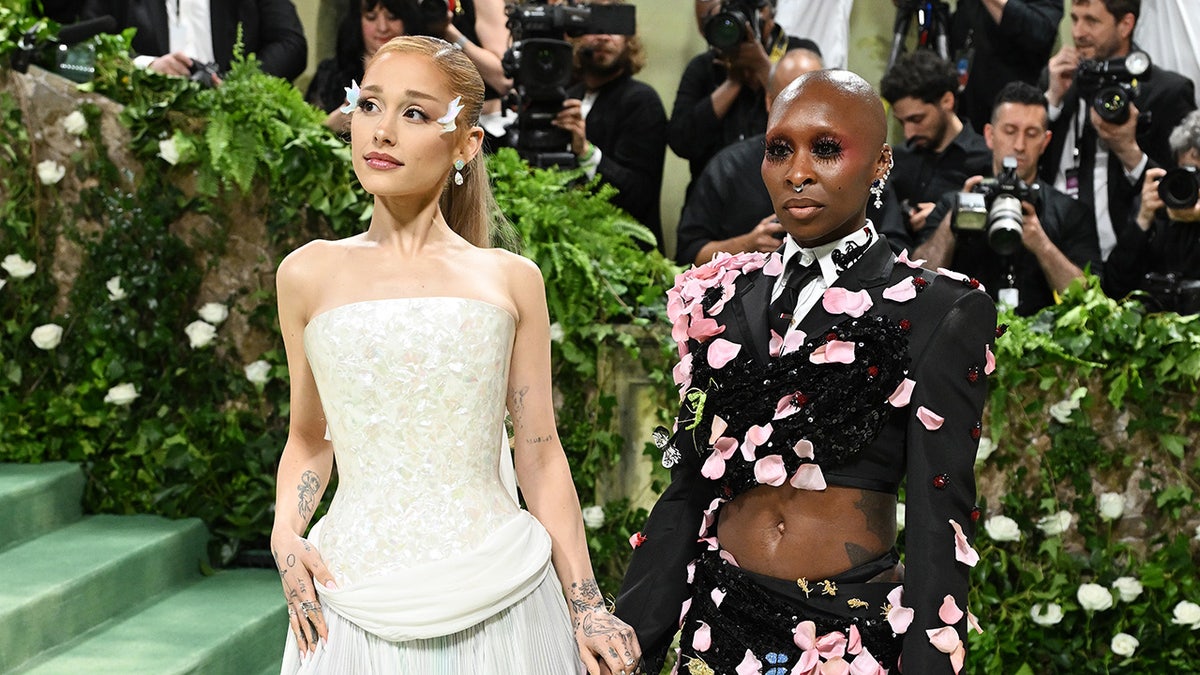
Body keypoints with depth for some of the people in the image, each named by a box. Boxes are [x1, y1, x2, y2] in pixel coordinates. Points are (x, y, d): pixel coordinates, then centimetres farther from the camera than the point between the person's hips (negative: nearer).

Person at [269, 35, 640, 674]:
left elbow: (540, 457, 7)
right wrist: (285, 533, -2)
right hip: (358, 607, 1)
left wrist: (588, 608, 5)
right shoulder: (310, 274, 5)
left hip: (497, 598, 0)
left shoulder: (510, 280, 4)